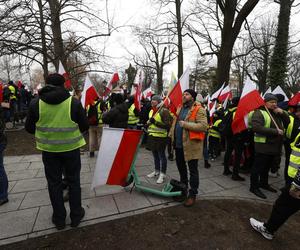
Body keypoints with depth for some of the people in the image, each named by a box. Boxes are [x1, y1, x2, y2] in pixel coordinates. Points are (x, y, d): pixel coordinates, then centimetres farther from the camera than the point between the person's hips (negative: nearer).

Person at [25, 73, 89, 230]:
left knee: (54, 183, 16)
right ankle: (76, 216, 27)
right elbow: (84, 126, -6)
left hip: (49, 149, 1)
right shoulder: (74, 102, -12)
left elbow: (29, 128, 2)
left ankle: (59, 219, 29)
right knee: (73, 181, 14)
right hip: (71, 147, -1)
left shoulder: (36, 103, -7)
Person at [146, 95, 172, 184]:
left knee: (161, 156, 2)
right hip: (152, 136, 8)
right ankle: (156, 171, 33)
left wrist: (156, 122, -27)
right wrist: (148, 124, 9)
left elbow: (167, 125, -21)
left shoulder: (164, 111, -14)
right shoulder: (151, 111, 13)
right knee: (155, 155, 18)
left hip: (161, 137, -8)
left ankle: (162, 174, 14)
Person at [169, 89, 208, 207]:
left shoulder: (199, 110, -10)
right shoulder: (180, 108, 14)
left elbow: (203, 126, -22)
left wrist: (185, 124, -23)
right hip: (179, 145, 8)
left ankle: (192, 195, 23)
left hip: (191, 145, -8)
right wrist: (172, 135, 11)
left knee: (193, 171, 6)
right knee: (181, 169, 21)